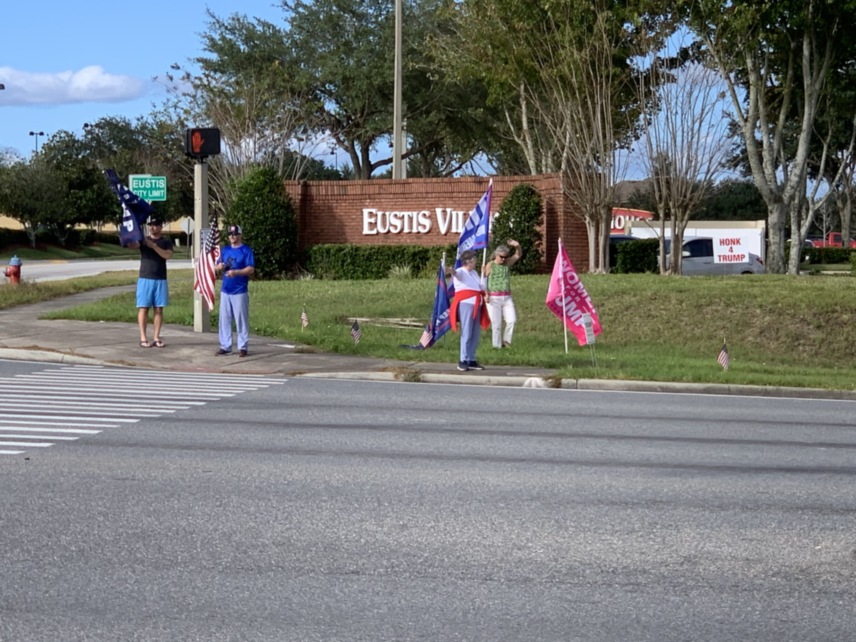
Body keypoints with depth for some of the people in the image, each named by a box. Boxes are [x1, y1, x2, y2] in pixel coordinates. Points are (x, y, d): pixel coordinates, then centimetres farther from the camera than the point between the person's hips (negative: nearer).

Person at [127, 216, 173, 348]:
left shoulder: (166, 242, 8)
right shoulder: (143, 240, 8)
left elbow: (168, 255, -10)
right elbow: (132, 245, -13)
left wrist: (153, 246, -19)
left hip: (160, 280, 1)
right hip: (145, 279, -1)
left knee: (159, 309, 2)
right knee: (143, 308, -2)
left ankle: (156, 337, 7)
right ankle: (143, 338, 0)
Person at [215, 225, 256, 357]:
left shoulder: (246, 250, -3)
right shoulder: (224, 250, 14)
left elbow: (251, 269, -12)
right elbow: (217, 268, 18)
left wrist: (236, 272, -26)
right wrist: (219, 267, -7)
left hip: (240, 291, -6)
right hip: (225, 290, 6)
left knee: (241, 320, -3)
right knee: (224, 319, 7)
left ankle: (243, 347, 2)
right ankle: (225, 346, 14)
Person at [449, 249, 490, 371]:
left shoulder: (474, 272, 21)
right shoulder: (460, 272, -4)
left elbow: (481, 287, 30)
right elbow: (457, 274, -31)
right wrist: (453, 273, -51)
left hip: (476, 305, 8)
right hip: (466, 304, -8)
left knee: (475, 334, 8)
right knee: (466, 333, -11)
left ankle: (471, 360, 15)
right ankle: (463, 361, -9)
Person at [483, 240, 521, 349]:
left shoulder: (507, 263, 10)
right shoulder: (490, 265, 1)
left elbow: (518, 256, 8)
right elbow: (483, 280, 2)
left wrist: (517, 246, -11)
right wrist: (485, 293, -9)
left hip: (507, 298, 4)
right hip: (493, 298, -3)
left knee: (512, 320, -9)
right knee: (496, 323, -3)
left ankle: (506, 340, 9)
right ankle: (497, 346, 6)